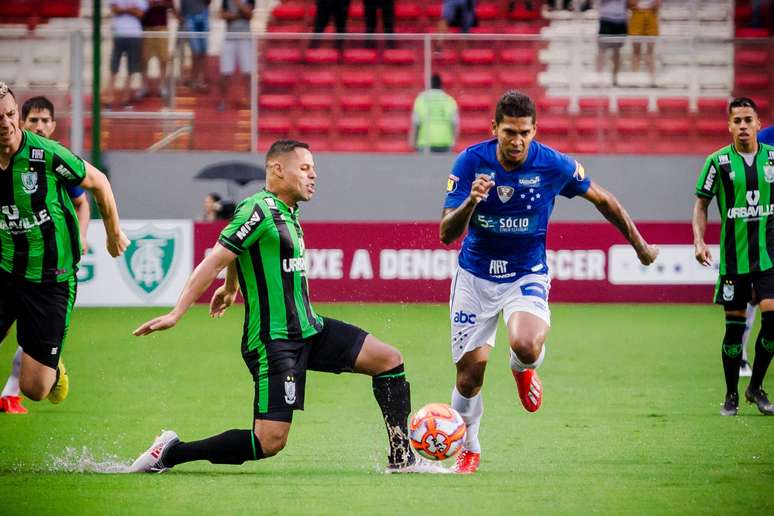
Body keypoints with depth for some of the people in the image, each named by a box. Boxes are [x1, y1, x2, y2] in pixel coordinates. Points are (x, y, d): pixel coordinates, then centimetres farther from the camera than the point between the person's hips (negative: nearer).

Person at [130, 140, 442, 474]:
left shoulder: (286, 212, 13)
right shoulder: (259, 210, -15)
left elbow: (238, 249, 31)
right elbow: (214, 261, -18)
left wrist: (230, 289, 48)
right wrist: (176, 314, -22)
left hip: (309, 330, 10)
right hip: (274, 342, -10)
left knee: (389, 359, 6)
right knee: (270, 442, -17)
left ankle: (401, 459, 12)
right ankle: (170, 453, -5)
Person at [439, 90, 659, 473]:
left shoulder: (553, 166, -15)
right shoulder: (471, 162, -16)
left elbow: (602, 200, 3)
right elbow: (447, 234, -18)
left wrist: (640, 246, 12)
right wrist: (471, 202, -38)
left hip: (526, 275, -1)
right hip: (476, 276, 1)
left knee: (526, 347, -30)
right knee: (470, 373, -1)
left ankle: (523, 369, 11)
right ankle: (468, 450, 27)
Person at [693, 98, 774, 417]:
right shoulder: (718, 162, -2)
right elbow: (701, 202, 4)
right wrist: (699, 240, -8)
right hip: (733, 256, -1)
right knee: (734, 326, 2)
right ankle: (731, 396, 15)